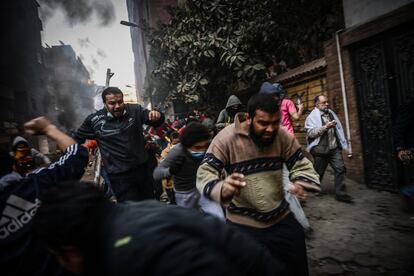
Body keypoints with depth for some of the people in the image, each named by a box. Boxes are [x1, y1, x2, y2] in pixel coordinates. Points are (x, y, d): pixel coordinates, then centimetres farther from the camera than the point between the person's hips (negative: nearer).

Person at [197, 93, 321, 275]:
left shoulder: (283, 136, -9)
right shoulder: (226, 138, -19)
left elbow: (302, 165, -2)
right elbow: (204, 174, -21)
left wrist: (301, 183, -26)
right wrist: (222, 189, -44)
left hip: (282, 218, 4)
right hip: (243, 225, -3)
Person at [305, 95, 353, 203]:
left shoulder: (331, 113, 14)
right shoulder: (312, 117, -7)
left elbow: (338, 129, 23)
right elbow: (310, 133, -19)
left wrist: (342, 143, 18)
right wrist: (325, 127, -24)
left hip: (335, 148, 6)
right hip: (320, 150, -5)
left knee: (340, 168, -2)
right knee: (319, 171, 8)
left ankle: (340, 193, 5)